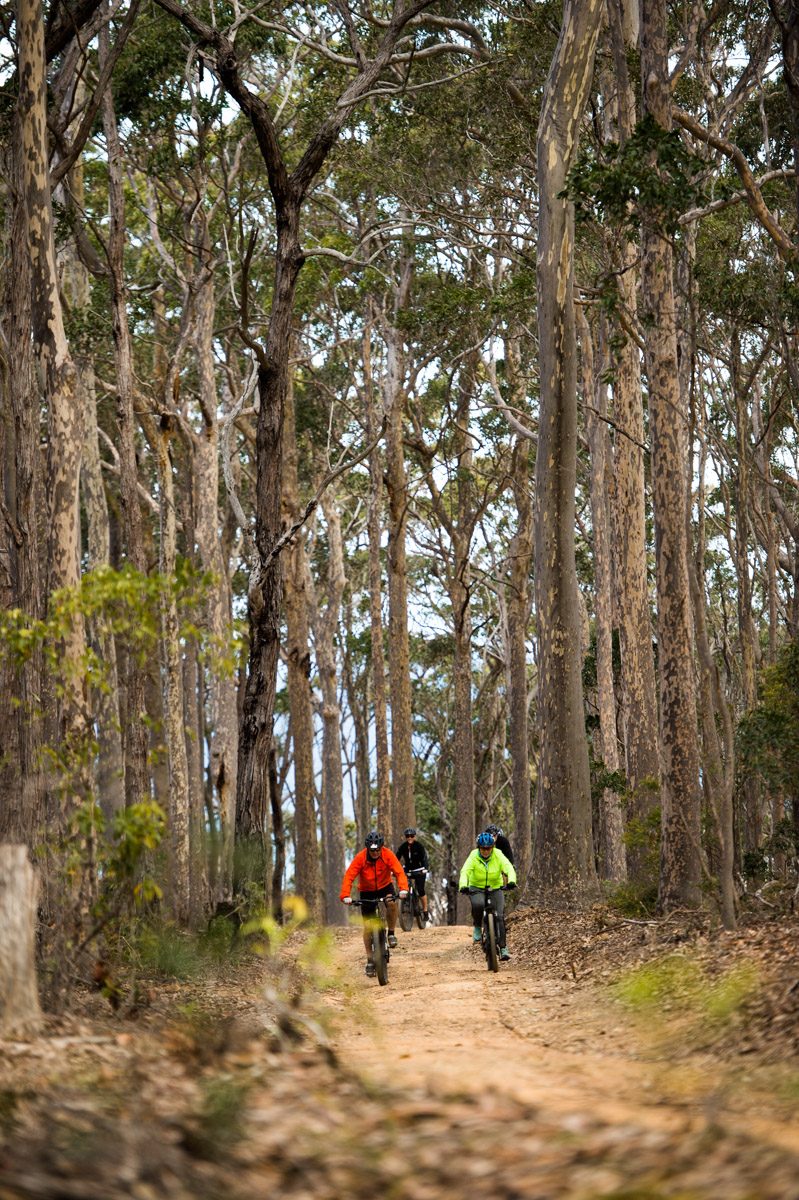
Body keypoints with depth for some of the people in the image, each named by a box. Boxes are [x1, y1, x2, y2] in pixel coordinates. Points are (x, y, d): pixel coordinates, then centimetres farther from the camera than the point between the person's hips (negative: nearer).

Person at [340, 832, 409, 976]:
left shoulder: (388, 855, -20)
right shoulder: (360, 858, -22)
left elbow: (399, 871, -28)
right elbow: (349, 877, -26)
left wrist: (403, 888, -46)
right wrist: (345, 895, -40)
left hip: (385, 887, 0)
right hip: (367, 892, 0)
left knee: (391, 902, -34)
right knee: (368, 926, -5)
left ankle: (391, 933, -11)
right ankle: (370, 960, 7)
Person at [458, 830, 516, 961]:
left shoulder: (498, 855, -14)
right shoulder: (473, 856, -16)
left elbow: (509, 868, -27)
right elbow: (465, 871, -30)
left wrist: (511, 881, -49)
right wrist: (463, 885, -50)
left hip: (495, 888, 1)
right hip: (477, 888, -1)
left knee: (499, 916, -15)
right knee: (478, 904, -34)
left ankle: (503, 948, -9)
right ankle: (477, 927, -7)